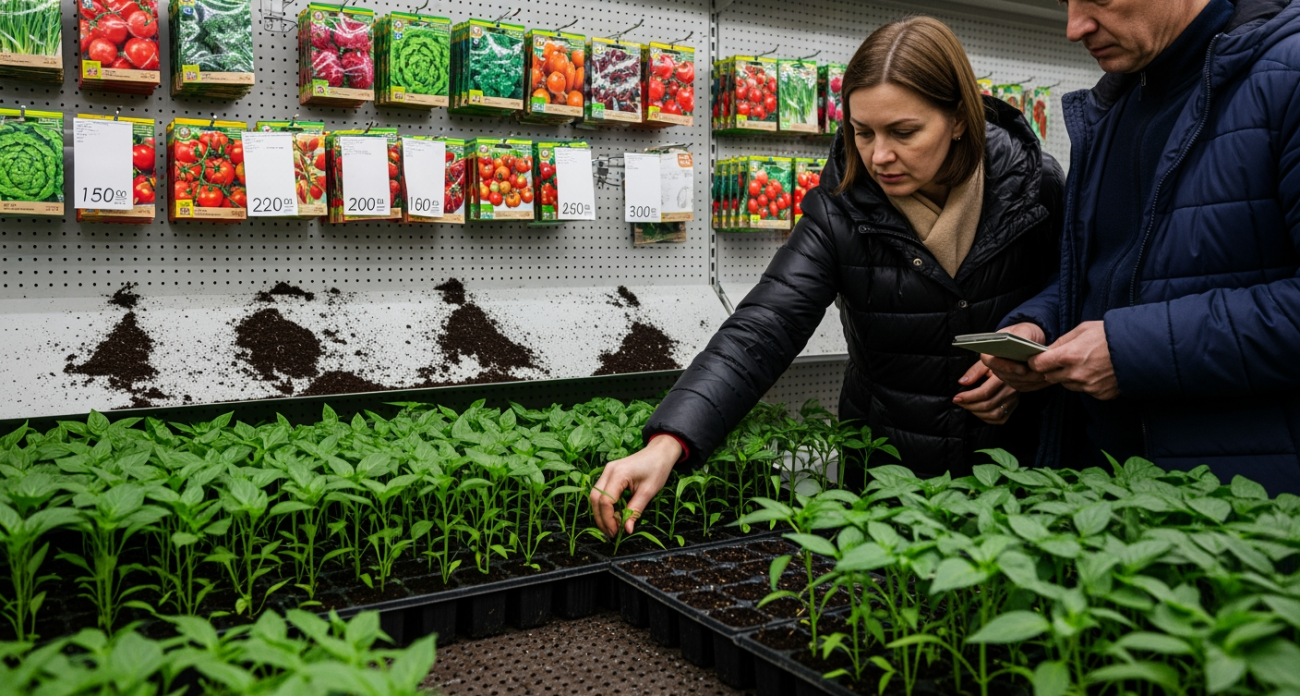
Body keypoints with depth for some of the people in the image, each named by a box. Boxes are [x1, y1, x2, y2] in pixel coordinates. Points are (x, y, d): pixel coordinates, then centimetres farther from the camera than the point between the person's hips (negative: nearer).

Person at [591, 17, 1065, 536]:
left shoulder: (1035, 185, -12)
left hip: (1016, 460, 1)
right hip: (885, 470, -1)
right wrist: (667, 444, -41)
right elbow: (761, 333, -27)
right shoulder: (840, 213, -17)